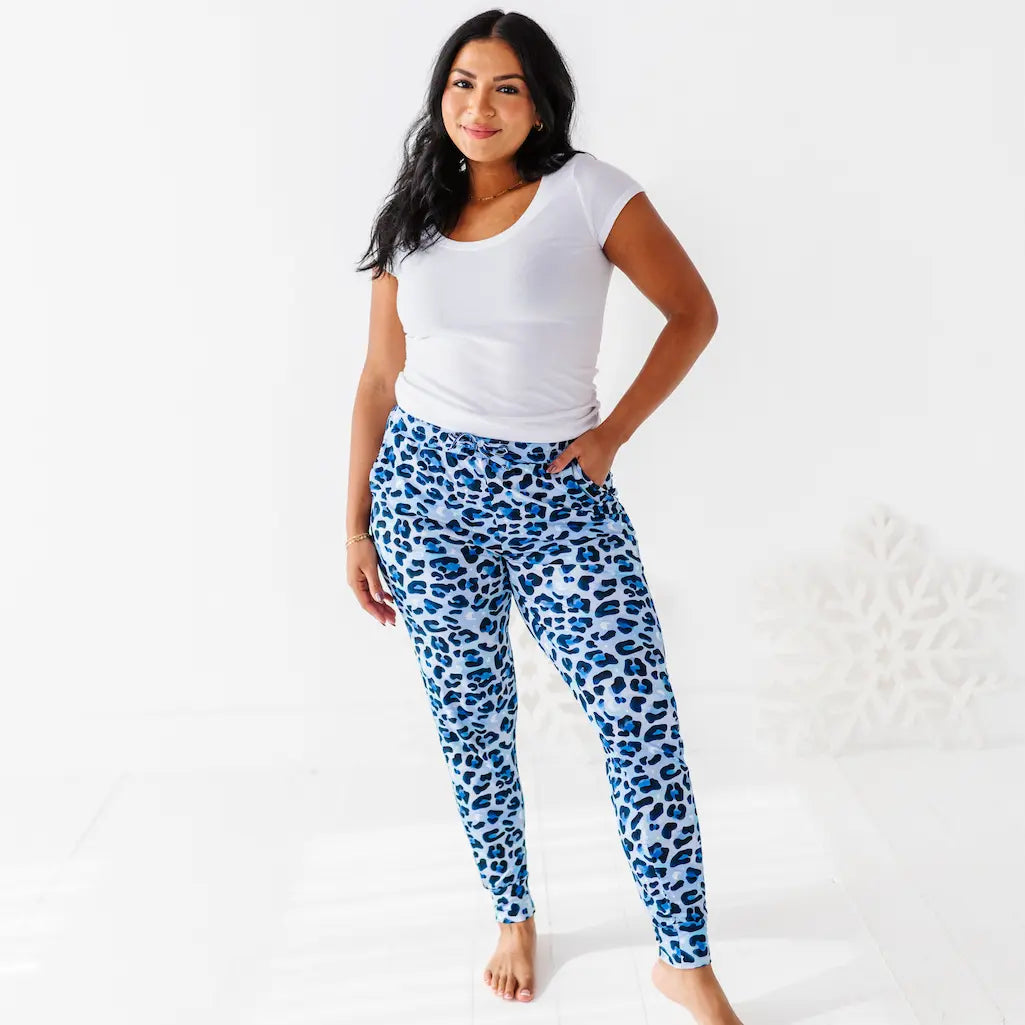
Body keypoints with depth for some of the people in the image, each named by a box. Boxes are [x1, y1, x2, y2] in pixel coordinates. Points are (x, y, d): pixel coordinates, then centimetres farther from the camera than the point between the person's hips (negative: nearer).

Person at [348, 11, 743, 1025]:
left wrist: (616, 430, -5)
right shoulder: (410, 221, 8)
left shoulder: (588, 192, -3)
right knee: (471, 721, 9)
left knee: (642, 714, -9)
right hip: (429, 491, 3)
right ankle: (514, 919, 31)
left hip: (559, 489, -2)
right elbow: (379, 381, 11)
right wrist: (357, 526, 10)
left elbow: (693, 311, 3)